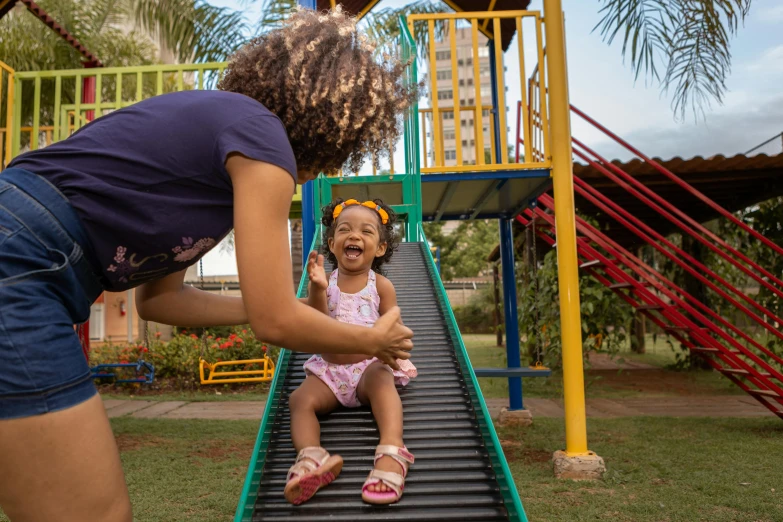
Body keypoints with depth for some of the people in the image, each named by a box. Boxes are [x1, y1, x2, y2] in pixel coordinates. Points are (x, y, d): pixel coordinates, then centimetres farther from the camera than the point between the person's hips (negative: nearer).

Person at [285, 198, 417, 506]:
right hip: (329, 369, 2)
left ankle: (392, 452, -50)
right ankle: (311, 457, -46)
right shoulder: (323, 282, 5)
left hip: (371, 365, -2)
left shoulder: (381, 285, 4)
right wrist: (317, 290, -20)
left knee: (381, 378, -34)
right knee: (300, 399, -23)